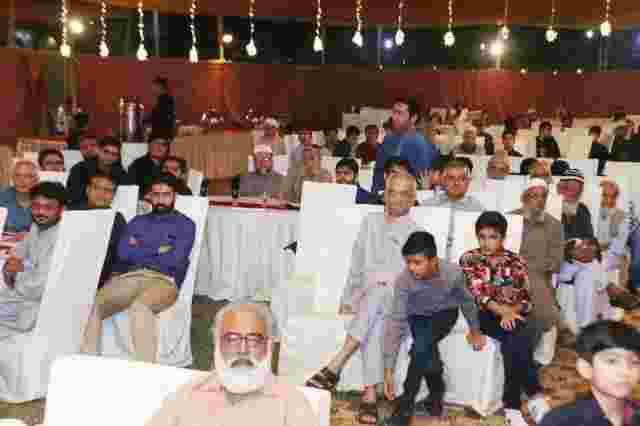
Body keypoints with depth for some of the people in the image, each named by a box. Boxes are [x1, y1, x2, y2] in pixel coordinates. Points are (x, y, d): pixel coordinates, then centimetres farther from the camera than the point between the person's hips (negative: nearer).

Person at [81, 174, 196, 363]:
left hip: (162, 280, -4)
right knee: (91, 306, -24)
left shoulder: (185, 224, 14)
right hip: (126, 277, 4)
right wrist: (158, 250, 4)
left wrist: (140, 250, 8)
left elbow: (174, 259, -2)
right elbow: (123, 252, 10)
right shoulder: (137, 221, 27)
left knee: (139, 307, -39)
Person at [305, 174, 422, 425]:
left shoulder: (416, 233, 11)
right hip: (366, 294, 2)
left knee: (374, 298, -38)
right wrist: (347, 298, 10)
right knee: (373, 324, -34)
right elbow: (356, 265, 17)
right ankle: (370, 394, -38)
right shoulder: (370, 222, 18)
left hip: (397, 298, -1)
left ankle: (335, 367, -42)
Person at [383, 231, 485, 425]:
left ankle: (405, 406, -15)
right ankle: (437, 391, 3)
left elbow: (466, 300, -7)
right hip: (418, 317, 1)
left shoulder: (453, 273, -29)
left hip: (444, 314, -1)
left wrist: (475, 330, 8)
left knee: (420, 347, -29)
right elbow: (396, 322, -31)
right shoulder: (403, 280, -30)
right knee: (426, 351, -26)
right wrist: (388, 370, -35)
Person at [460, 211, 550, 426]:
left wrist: (511, 312, -17)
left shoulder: (516, 262, 10)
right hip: (485, 316, -2)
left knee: (514, 341, -31)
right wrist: (501, 311, -22)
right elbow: (476, 295, -8)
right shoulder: (468, 260, 5)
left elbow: (525, 299, 4)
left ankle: (512, 404, -20)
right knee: (519, 338, -30)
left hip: (514, 315, 2)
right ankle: (535, 396, -18)